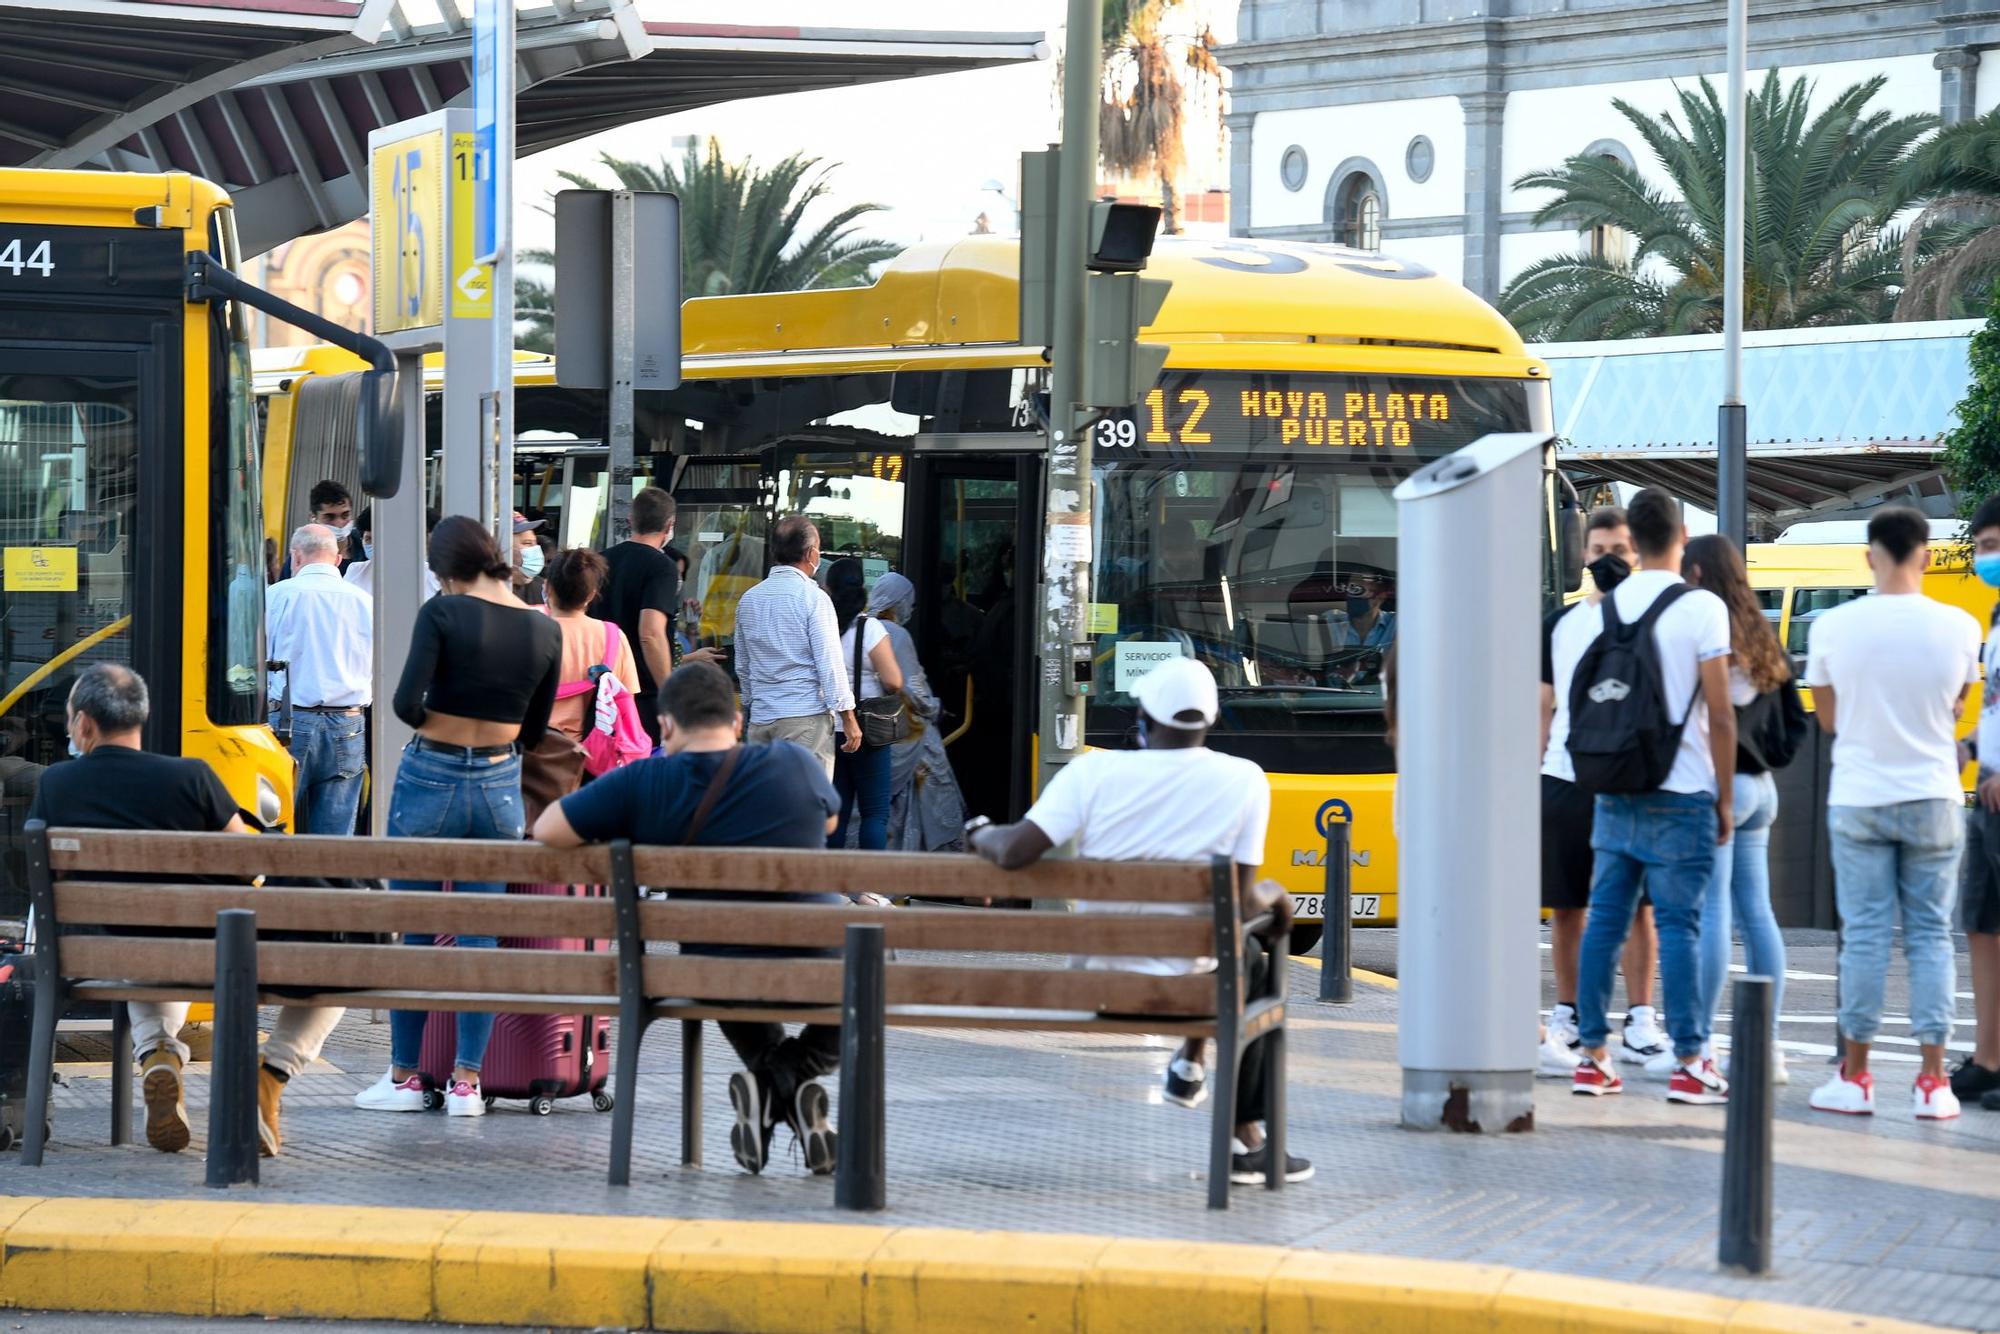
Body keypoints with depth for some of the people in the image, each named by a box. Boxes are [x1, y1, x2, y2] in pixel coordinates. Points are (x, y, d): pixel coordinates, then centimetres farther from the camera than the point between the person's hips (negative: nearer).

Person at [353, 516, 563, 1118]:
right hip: (501, 788, 3)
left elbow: (407, 701, -17)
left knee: (413, 932, 7)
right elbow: (534, 731, 8)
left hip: (431, 779, -3)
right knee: (480, 934, 7)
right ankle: (467, 1081, 5)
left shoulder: (443, 612, -11)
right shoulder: (545, 630, 2)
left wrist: (437, 724, 3)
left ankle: (404, 1076, 11)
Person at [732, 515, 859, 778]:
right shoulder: (813, 598, -9)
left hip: (761, 717, 6)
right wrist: (848, 717, -8)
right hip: (806, 716, -6)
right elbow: (829, 662, -11)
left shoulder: (748, 600, 11)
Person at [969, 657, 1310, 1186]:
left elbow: (1014, 853, -19)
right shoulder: (1244, 780, -12)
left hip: (1098, 979, 3)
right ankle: (1249, 1142, 35)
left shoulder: (1092, 771, -12)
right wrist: (1274, 896, 13)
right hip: (1190, 983, -3)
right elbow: (1241, 902, -11)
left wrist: (984, 835, 5)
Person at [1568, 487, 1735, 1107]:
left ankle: (1592, 1057, 10)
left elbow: (1583, 706, 11)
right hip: (1680, 796, -5)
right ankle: (1689, 1063, -5)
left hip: (1613, 793, 5)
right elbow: (1720, 716, -9)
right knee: (1679, 924, -4)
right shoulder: (1701, 608, -8)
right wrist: (1724, 799, -2)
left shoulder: (1602, 610, 7)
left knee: (1604, 919, 8)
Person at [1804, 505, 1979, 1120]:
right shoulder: (1959, 627, -6)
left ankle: (1854, 1076, 8)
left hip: (1858, 799, 0)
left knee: (1864, 936, 5)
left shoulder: (1833, 627, -7)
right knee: (1930, 936, 6)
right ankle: (1932, 1081, 4)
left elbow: (1828, 718, 4)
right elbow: (1955, 709, 8)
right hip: (1933, 799, 0)